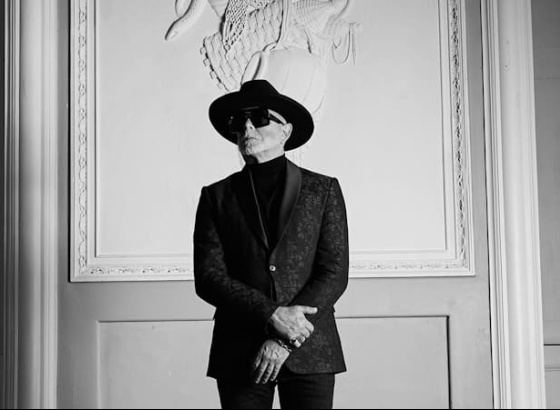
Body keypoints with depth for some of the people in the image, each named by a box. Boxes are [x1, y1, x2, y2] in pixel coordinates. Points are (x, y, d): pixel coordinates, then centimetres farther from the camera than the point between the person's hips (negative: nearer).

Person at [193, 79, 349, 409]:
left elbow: (335, 273, -1)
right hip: (240, 355, 1)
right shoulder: (217, 197, 8)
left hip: (309, 350, 0)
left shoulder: (323, 190, 6)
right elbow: (208, 277, -1)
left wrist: (283, 340, -10)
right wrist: (272, 314, -13)